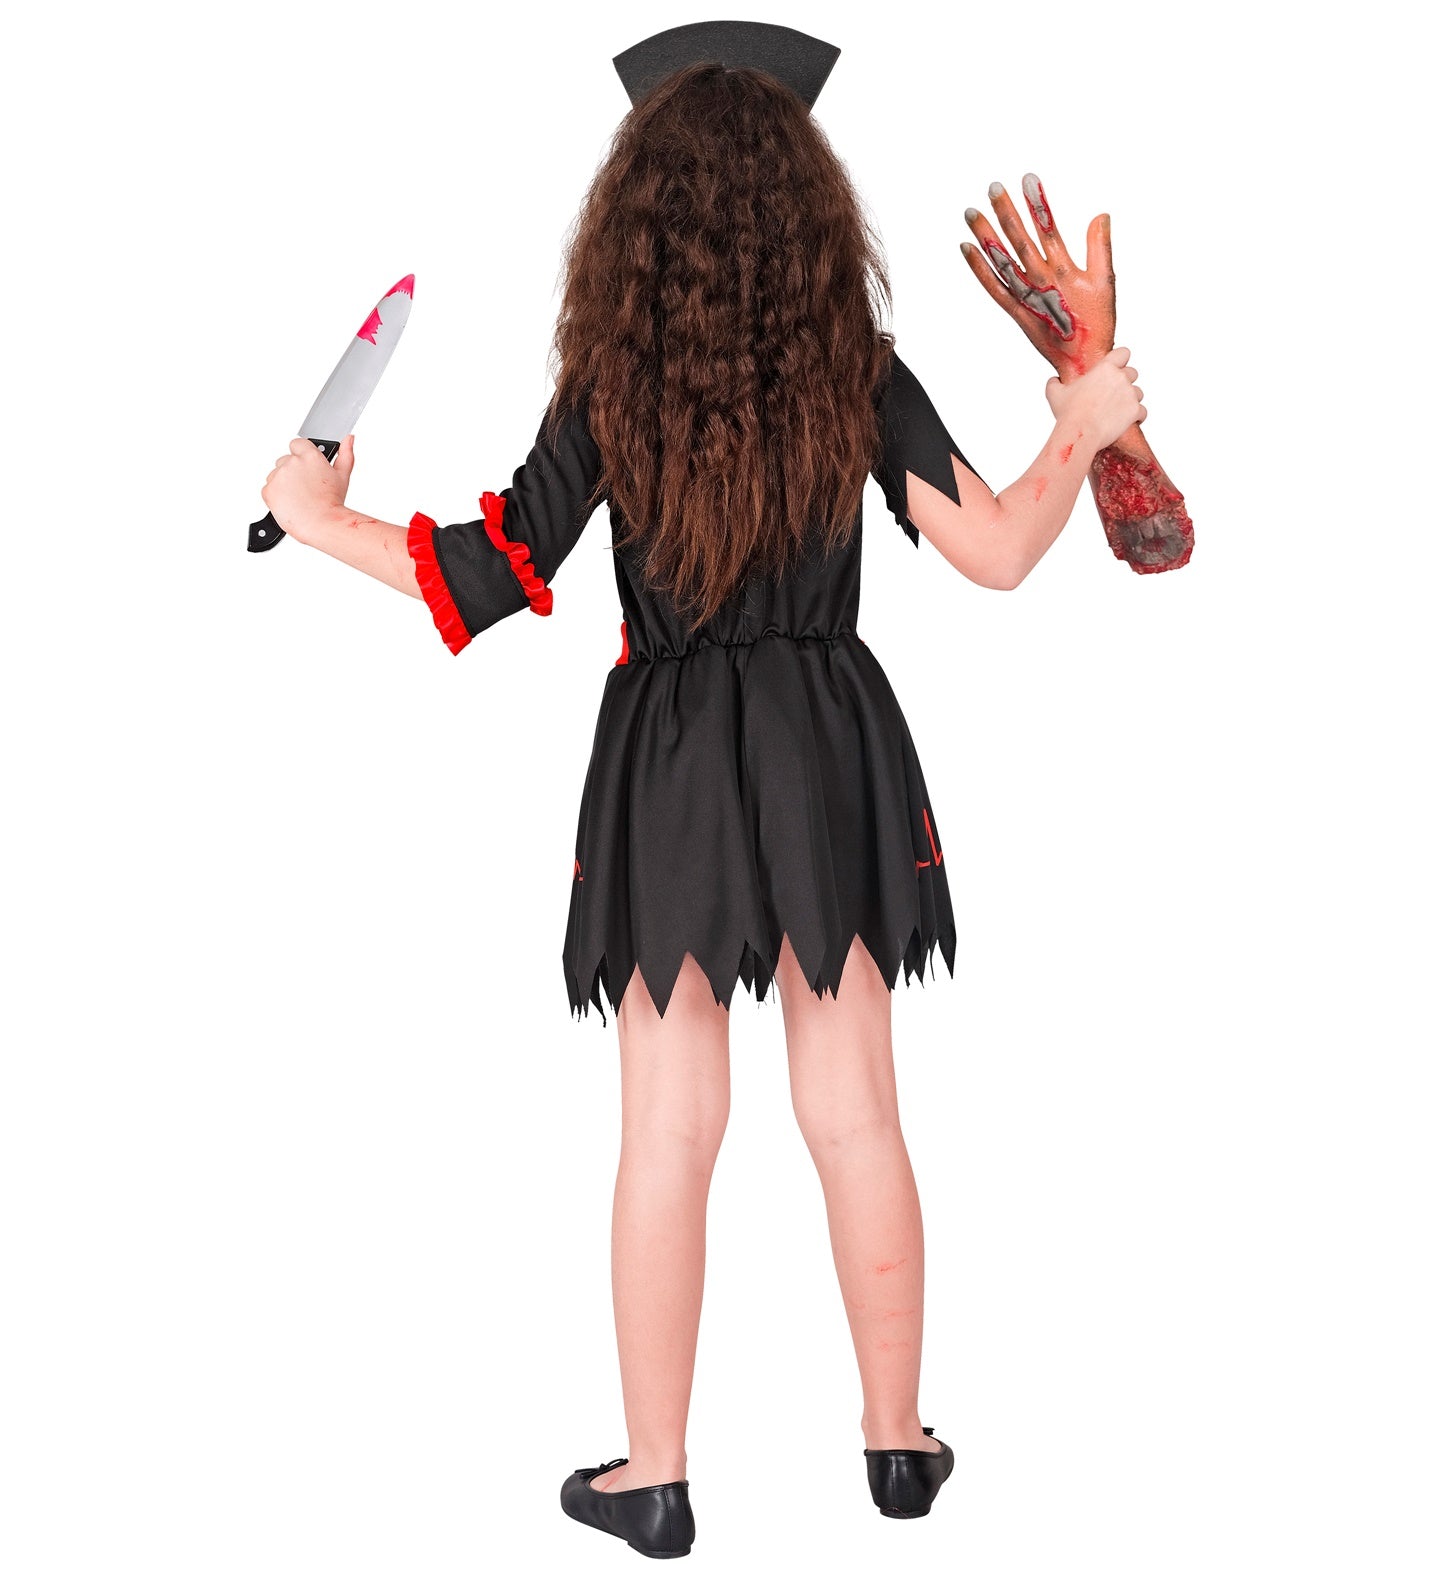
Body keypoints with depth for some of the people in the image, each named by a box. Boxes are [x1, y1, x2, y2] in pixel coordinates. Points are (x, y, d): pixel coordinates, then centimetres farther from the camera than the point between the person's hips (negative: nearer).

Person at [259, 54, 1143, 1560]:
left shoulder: (609, 392, -9)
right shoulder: (860, 375, -6)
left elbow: (485, 578, -8)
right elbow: (998, 554, -5)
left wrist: (318, 517, 7)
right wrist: (1082, 432, 14)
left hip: (672, 768, -1)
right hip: (829, 755, 2)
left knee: (670, 1127, 7)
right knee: (855, 1112, 12)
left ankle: (654, 1476, 16)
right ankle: (897, 1439, 24)